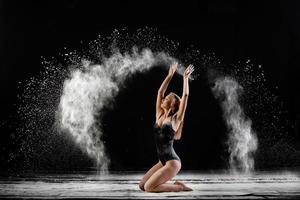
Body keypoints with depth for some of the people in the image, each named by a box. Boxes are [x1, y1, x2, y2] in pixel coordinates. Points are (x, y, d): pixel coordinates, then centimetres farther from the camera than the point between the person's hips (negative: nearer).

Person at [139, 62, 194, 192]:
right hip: (162, 161, 7)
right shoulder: (159, 115, 8)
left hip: (172, 162, -7)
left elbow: (185, 96, -12)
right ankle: (171, 185, 15)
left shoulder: (176, 119, -7)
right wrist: (170, 75, 13)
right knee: (142, 185, 4)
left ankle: (179, 187, 1)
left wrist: (185, 78, -4)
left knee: (149, 187, -15)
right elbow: (160, 92, 9)